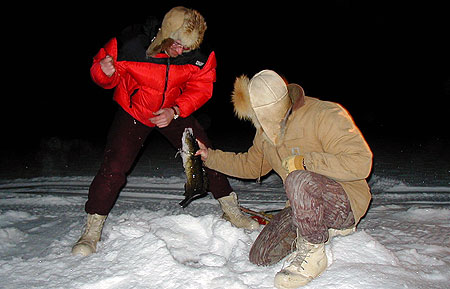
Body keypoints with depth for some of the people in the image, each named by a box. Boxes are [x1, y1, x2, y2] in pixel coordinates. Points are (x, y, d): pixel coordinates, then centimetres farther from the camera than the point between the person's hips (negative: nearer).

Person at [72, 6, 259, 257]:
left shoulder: (201, 56, -21)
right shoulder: (130, 44, -27)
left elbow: (201, 88, -10)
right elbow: (104, 75, -11)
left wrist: (175, 111, -25)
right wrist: (105, 72, -37)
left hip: (176, 112, 2)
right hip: (133, 111, -2)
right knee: (113, 167, -13)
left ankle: (232, 211, 21)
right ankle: (92, 232, 5)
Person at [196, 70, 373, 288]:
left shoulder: (325, 115, -19)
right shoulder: (267, 130, 5)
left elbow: (361, 162, -27)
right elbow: (250, 165, 20)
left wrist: (304, 161, -27)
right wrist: (210, 156, 15)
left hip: (346, 204, -8)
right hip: (306, 206, 8)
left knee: (298, 180, -38)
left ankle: (313, 254, -15)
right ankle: (328, 230, 14)